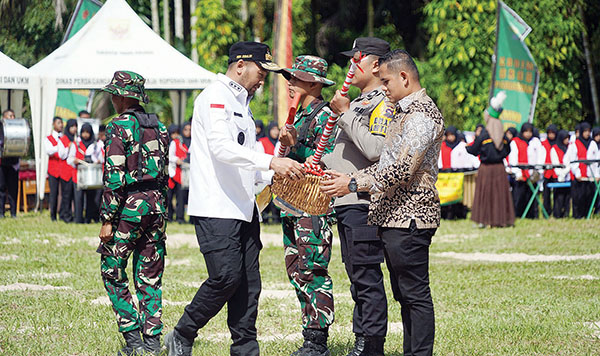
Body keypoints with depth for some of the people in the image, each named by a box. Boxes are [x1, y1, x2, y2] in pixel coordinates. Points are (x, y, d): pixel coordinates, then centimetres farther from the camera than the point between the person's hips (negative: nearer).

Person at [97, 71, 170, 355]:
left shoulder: (119, 127, -10)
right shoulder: (158, 126, 12)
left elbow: (114, 177, -15)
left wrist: (107, 220, -13)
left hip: (129, 206, -7)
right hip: (155, 205, 7)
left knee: (112, 272, 4)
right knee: (150, 276, 10)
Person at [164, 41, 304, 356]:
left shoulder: (241, 103, 23)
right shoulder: (215, 97, -8)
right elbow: (222, 148, -23)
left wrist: (276, 174, 11)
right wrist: (270, 162, -29)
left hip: (243, 207, 10)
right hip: (215, 208, -10)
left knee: (248, 283, 5)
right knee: (227, 277, -14)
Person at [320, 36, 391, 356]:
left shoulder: (384, 103, -10)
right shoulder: (359, 102, 21)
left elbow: (375, 149, -24)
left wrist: (344, 113, -18)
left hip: (363, 201, -10)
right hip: (345, 201, 10)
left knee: (366, 276, -9)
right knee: (357, 276, 12)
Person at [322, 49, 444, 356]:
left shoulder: (422, 114, -14)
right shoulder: (403, 112, 20)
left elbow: (402, 169, -22)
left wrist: (354, 184, -20)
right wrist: (350, 177, 15)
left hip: (409, 217, -11)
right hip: (392, 216, 11)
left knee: (415, 294, -8)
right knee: (404, 294, 12)